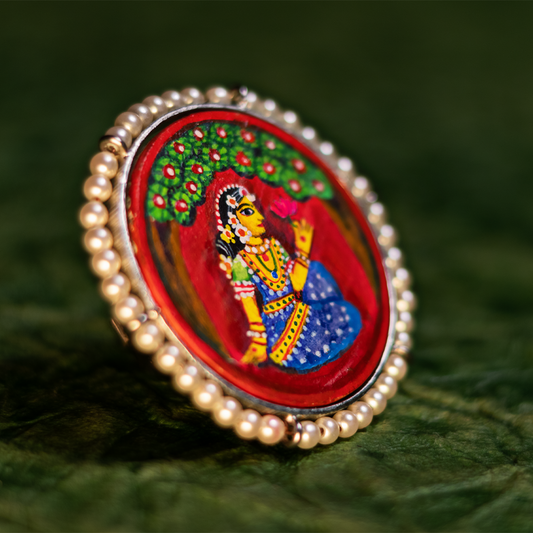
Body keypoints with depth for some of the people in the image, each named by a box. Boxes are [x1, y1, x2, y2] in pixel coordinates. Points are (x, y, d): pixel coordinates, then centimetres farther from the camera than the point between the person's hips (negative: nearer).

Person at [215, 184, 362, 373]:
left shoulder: (273, 245, 7)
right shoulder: (240, 263, -12)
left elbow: (296, 282, 5)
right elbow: (248, 304, -12)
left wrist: (303, 248, 5)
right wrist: (258, 342, -13)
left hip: (297, 311, 7)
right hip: (275, 322, -7)